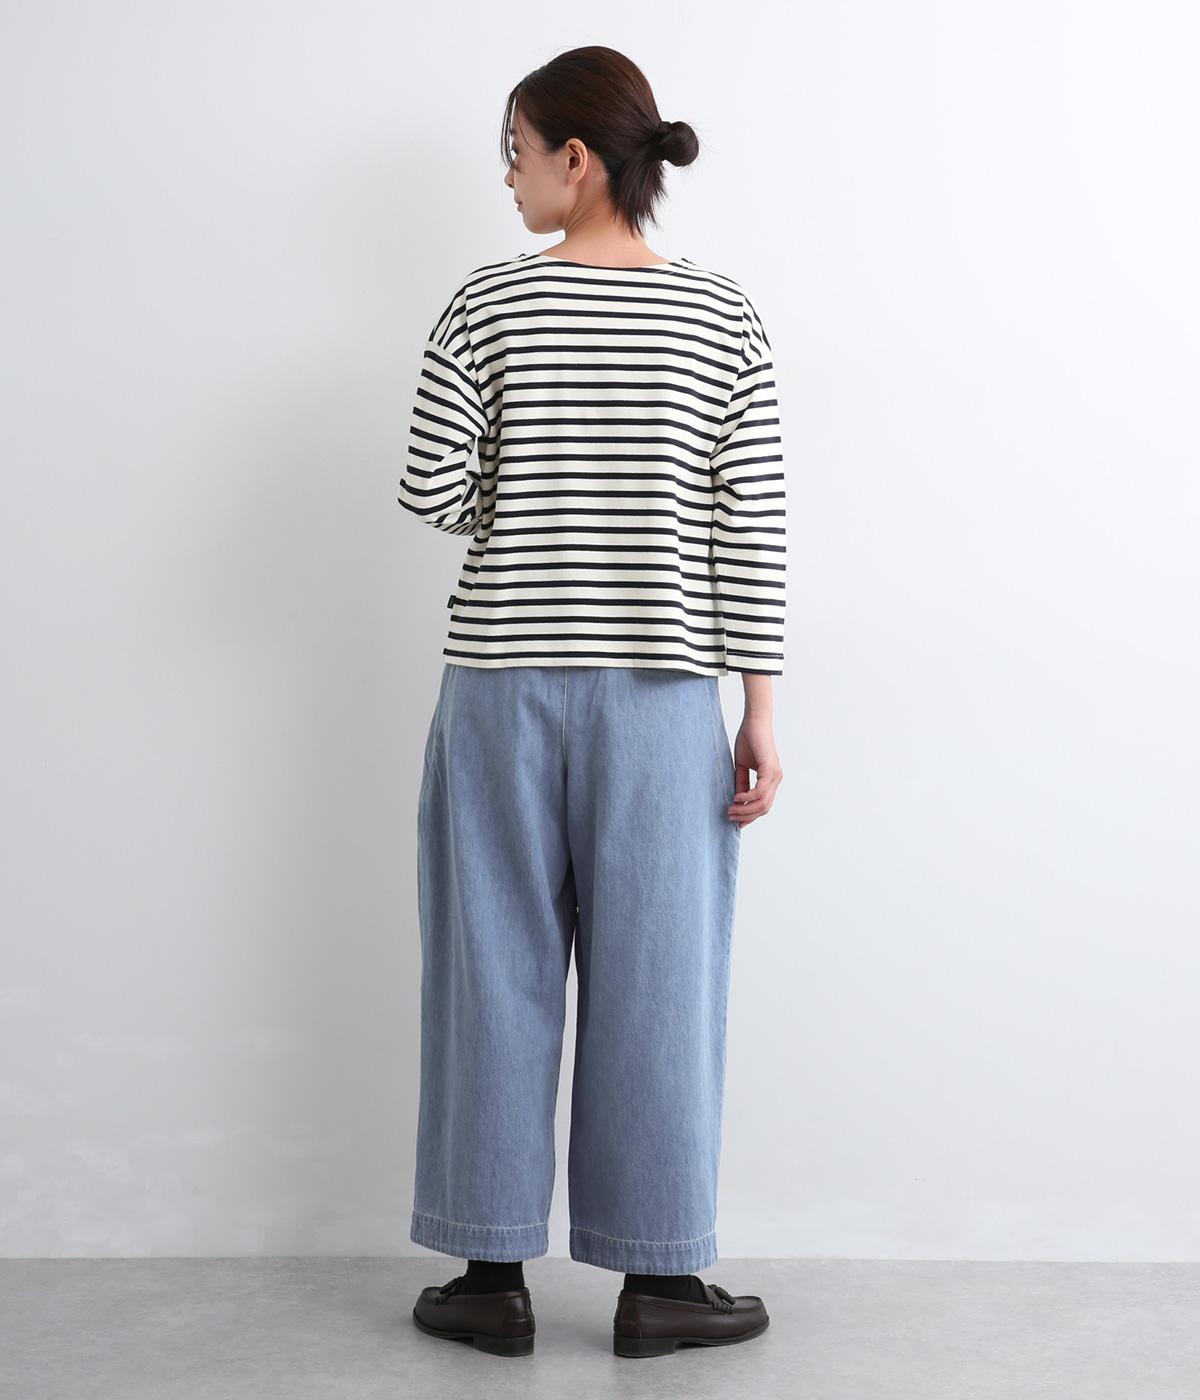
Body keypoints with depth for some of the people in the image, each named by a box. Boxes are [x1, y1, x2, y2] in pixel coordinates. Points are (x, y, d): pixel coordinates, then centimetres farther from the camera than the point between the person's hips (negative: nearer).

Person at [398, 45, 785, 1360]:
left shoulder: (490, 302, -3)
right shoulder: (725, 317, 0)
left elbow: (430, 488, -6)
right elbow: (750, 529, -3)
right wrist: (759, 708, 1)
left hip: (502, 683, 0)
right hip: (658, 694, 1)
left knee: (496, 971, 9)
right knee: (652, 978, 8)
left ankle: (494, 1274, 19)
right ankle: (656, 1282, 18)